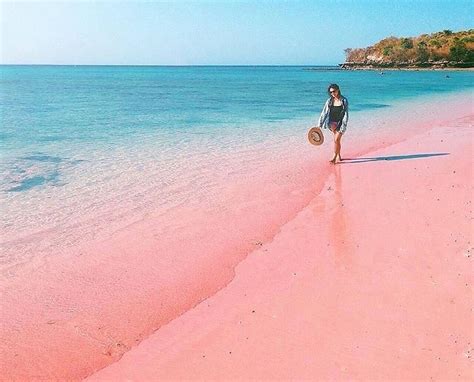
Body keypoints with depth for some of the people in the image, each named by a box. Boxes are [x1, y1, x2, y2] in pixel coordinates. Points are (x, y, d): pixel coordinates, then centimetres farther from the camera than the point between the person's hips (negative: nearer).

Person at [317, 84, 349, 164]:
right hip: (331, 122, 2)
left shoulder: (344, 101, -6)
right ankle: (338, 156, -1)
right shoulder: (329, 101, 2)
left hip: (340, 123, -2)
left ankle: (334, 157, 1)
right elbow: (324, 113, 3)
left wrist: (343, 126, -16)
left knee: (336, 140, -10)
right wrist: (319, 125, 0)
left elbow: (346, 114, -8)